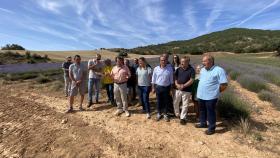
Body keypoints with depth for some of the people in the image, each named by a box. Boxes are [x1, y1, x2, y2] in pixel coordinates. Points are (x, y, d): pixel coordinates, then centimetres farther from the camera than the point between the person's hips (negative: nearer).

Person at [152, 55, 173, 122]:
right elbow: (153, 79, 2)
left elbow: (171, 79, 1)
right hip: (158, 87, 1)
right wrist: (153, 88, 2)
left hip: (166, 87, 0)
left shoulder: (170, 69, -5)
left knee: (166, 101, 11)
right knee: (159, 101, 11)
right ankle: (159, 113, 31)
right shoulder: (156, 69, -4)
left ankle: (165, 114, 31)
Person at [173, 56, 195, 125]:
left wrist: (183, 86, -19)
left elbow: (191, 80, -11)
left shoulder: (191, 70, -8)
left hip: (187, 90, -3)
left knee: (185, 105, 7)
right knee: (175, 103, 13)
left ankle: (183, 118, 23)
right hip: (178, 89, 4)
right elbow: (175, 78, 5)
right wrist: (177, 84, -13)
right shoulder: (178, 69, 2)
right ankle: (177, 114, 37)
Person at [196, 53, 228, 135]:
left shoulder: (219, 70, -14)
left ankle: (211, 128, 28)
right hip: (201, 95, 7)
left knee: (210, 112, 9)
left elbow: (224, 84, -14)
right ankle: (203, 123, 41)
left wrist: (215, 92, -5)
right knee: (202, 110, 22)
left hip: (211, 97, -7)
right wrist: (200, 91, 11)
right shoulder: (202, 70, 8)